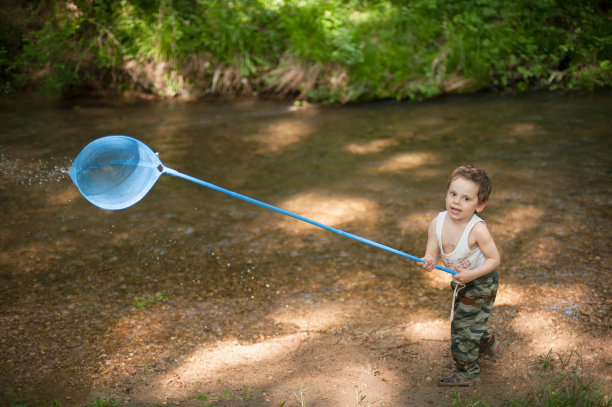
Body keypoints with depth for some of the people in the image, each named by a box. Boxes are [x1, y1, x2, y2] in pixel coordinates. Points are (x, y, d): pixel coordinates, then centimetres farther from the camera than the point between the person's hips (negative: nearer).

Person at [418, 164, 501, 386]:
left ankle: (466, 372, 14)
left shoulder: (477, 229, -32)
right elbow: (432, 253, -14)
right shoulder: (437, 223, -16)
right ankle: (487, 344, 55)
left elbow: (494, 259, -24)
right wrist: (428, 261, -38)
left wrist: (471, 274, -35)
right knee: (461, 318, 27)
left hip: (481, 282, -7)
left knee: (463, 324, -4)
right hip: (460, 282, 7)